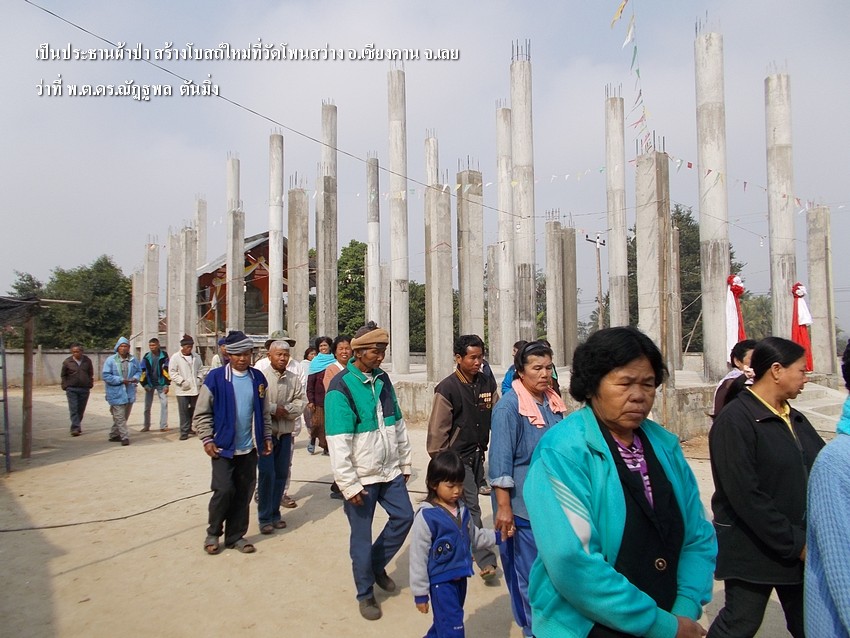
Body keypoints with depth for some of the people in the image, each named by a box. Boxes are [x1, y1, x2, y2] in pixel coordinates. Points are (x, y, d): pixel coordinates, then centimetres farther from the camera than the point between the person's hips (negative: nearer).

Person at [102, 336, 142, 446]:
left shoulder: (133, 360, 6)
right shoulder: (110, 360, -7)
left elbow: (139, 371, 17)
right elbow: (105, 375, -11)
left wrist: (136, 378, -6)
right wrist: (121, 380, -18)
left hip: (130, 393, 6)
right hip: (116, 394, -5)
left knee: (124, 416, 14)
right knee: (120, 417, -7)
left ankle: (114, 435, 29)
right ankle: (125, 437, -3)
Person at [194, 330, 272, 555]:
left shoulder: (258, 378, 4)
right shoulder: (215, 377, -8)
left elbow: (263, 411, 11)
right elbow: (202, 413, -4)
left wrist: (266, 437, 8)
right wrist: (207, 439, -9)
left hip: (249, 448, 4)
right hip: (223, 447, -4)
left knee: (243, 493, 9)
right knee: (224, 490, -6)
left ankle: (235, 536, 26)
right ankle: (213, 533, 20)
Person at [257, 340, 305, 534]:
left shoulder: (294, 378, 3)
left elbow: (301, 402, -1)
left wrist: (284, 409, -15)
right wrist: (275, 408, -16)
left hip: (285, 433, 4)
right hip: (265, 432, -4)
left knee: (282, 474, 11)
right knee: (266, 474, -2)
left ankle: (275, 513, 26)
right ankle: (265, 518, 11)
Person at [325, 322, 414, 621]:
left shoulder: (382, 379, 5)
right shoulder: (341, 387, -17)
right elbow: (338, 443, -19)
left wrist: (404, 462, 13)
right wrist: (349, 485, -18)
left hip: (390, 471, 6)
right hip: (362, 476, -6)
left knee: (404, 517, 10)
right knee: (362, 535, 7)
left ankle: (377, 565, 35)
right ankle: (365, 593, 27)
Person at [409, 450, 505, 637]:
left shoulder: (462, 509, 0)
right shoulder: (426, 516, -22)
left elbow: (474, 537, 16)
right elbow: (418, 557, -16)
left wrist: (497, 536, 4)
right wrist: (420, 592, -12)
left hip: (460, 577, 7)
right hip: (441, 581, -7)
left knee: (444, 622, 23)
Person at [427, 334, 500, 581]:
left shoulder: (487, 383, 0)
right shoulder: (447, 389, -16)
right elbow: (437, 430, -13)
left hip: (478, 454, 6)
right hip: (457, 457, -6)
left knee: (467, 505, 18)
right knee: (472, 508, -3)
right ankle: (486, 560, 6)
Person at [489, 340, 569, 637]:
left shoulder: (553, 401, 4)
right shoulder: (509, 406, -17)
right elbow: (501, 461, -17)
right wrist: (503, 507, -18)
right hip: (524, 505, -7)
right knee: (531, 575, 6)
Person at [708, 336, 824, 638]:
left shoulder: (795, 419, 9)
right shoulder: (735, 420, -18)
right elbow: (745, 495, -22)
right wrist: (795, 543, -17)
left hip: (801, 546, 8)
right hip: (752, 549, -7)